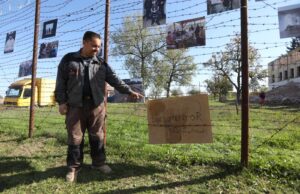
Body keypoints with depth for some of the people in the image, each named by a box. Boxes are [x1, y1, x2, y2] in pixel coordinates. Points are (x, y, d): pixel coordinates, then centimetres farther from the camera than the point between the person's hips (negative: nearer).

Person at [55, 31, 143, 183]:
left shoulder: (101, 63, 10)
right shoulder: (69, 59, 4)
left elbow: (114, 80, 5)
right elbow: (61, 82, 4)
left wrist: (129, 92, -4)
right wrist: (61, 101, -3)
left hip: (96, 105, 2)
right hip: (75, 105, -2)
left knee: (97, 136, 9)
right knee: (75, 137, 4)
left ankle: (98, 162, 25)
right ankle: (73, 167, 19)